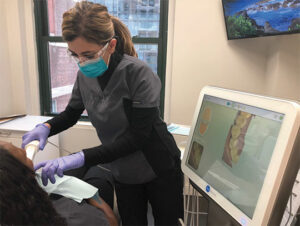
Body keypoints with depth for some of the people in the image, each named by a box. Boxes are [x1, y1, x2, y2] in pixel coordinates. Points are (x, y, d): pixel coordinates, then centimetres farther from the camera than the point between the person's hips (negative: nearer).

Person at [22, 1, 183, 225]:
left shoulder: (139, 73, -26)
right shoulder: (85, 75, -8)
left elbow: (138, 136, -28)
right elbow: (71, 113, 8)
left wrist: (81, 158, -35)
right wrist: (46, 127, -14)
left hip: (160, 170, -4)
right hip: (124, 175, 4)